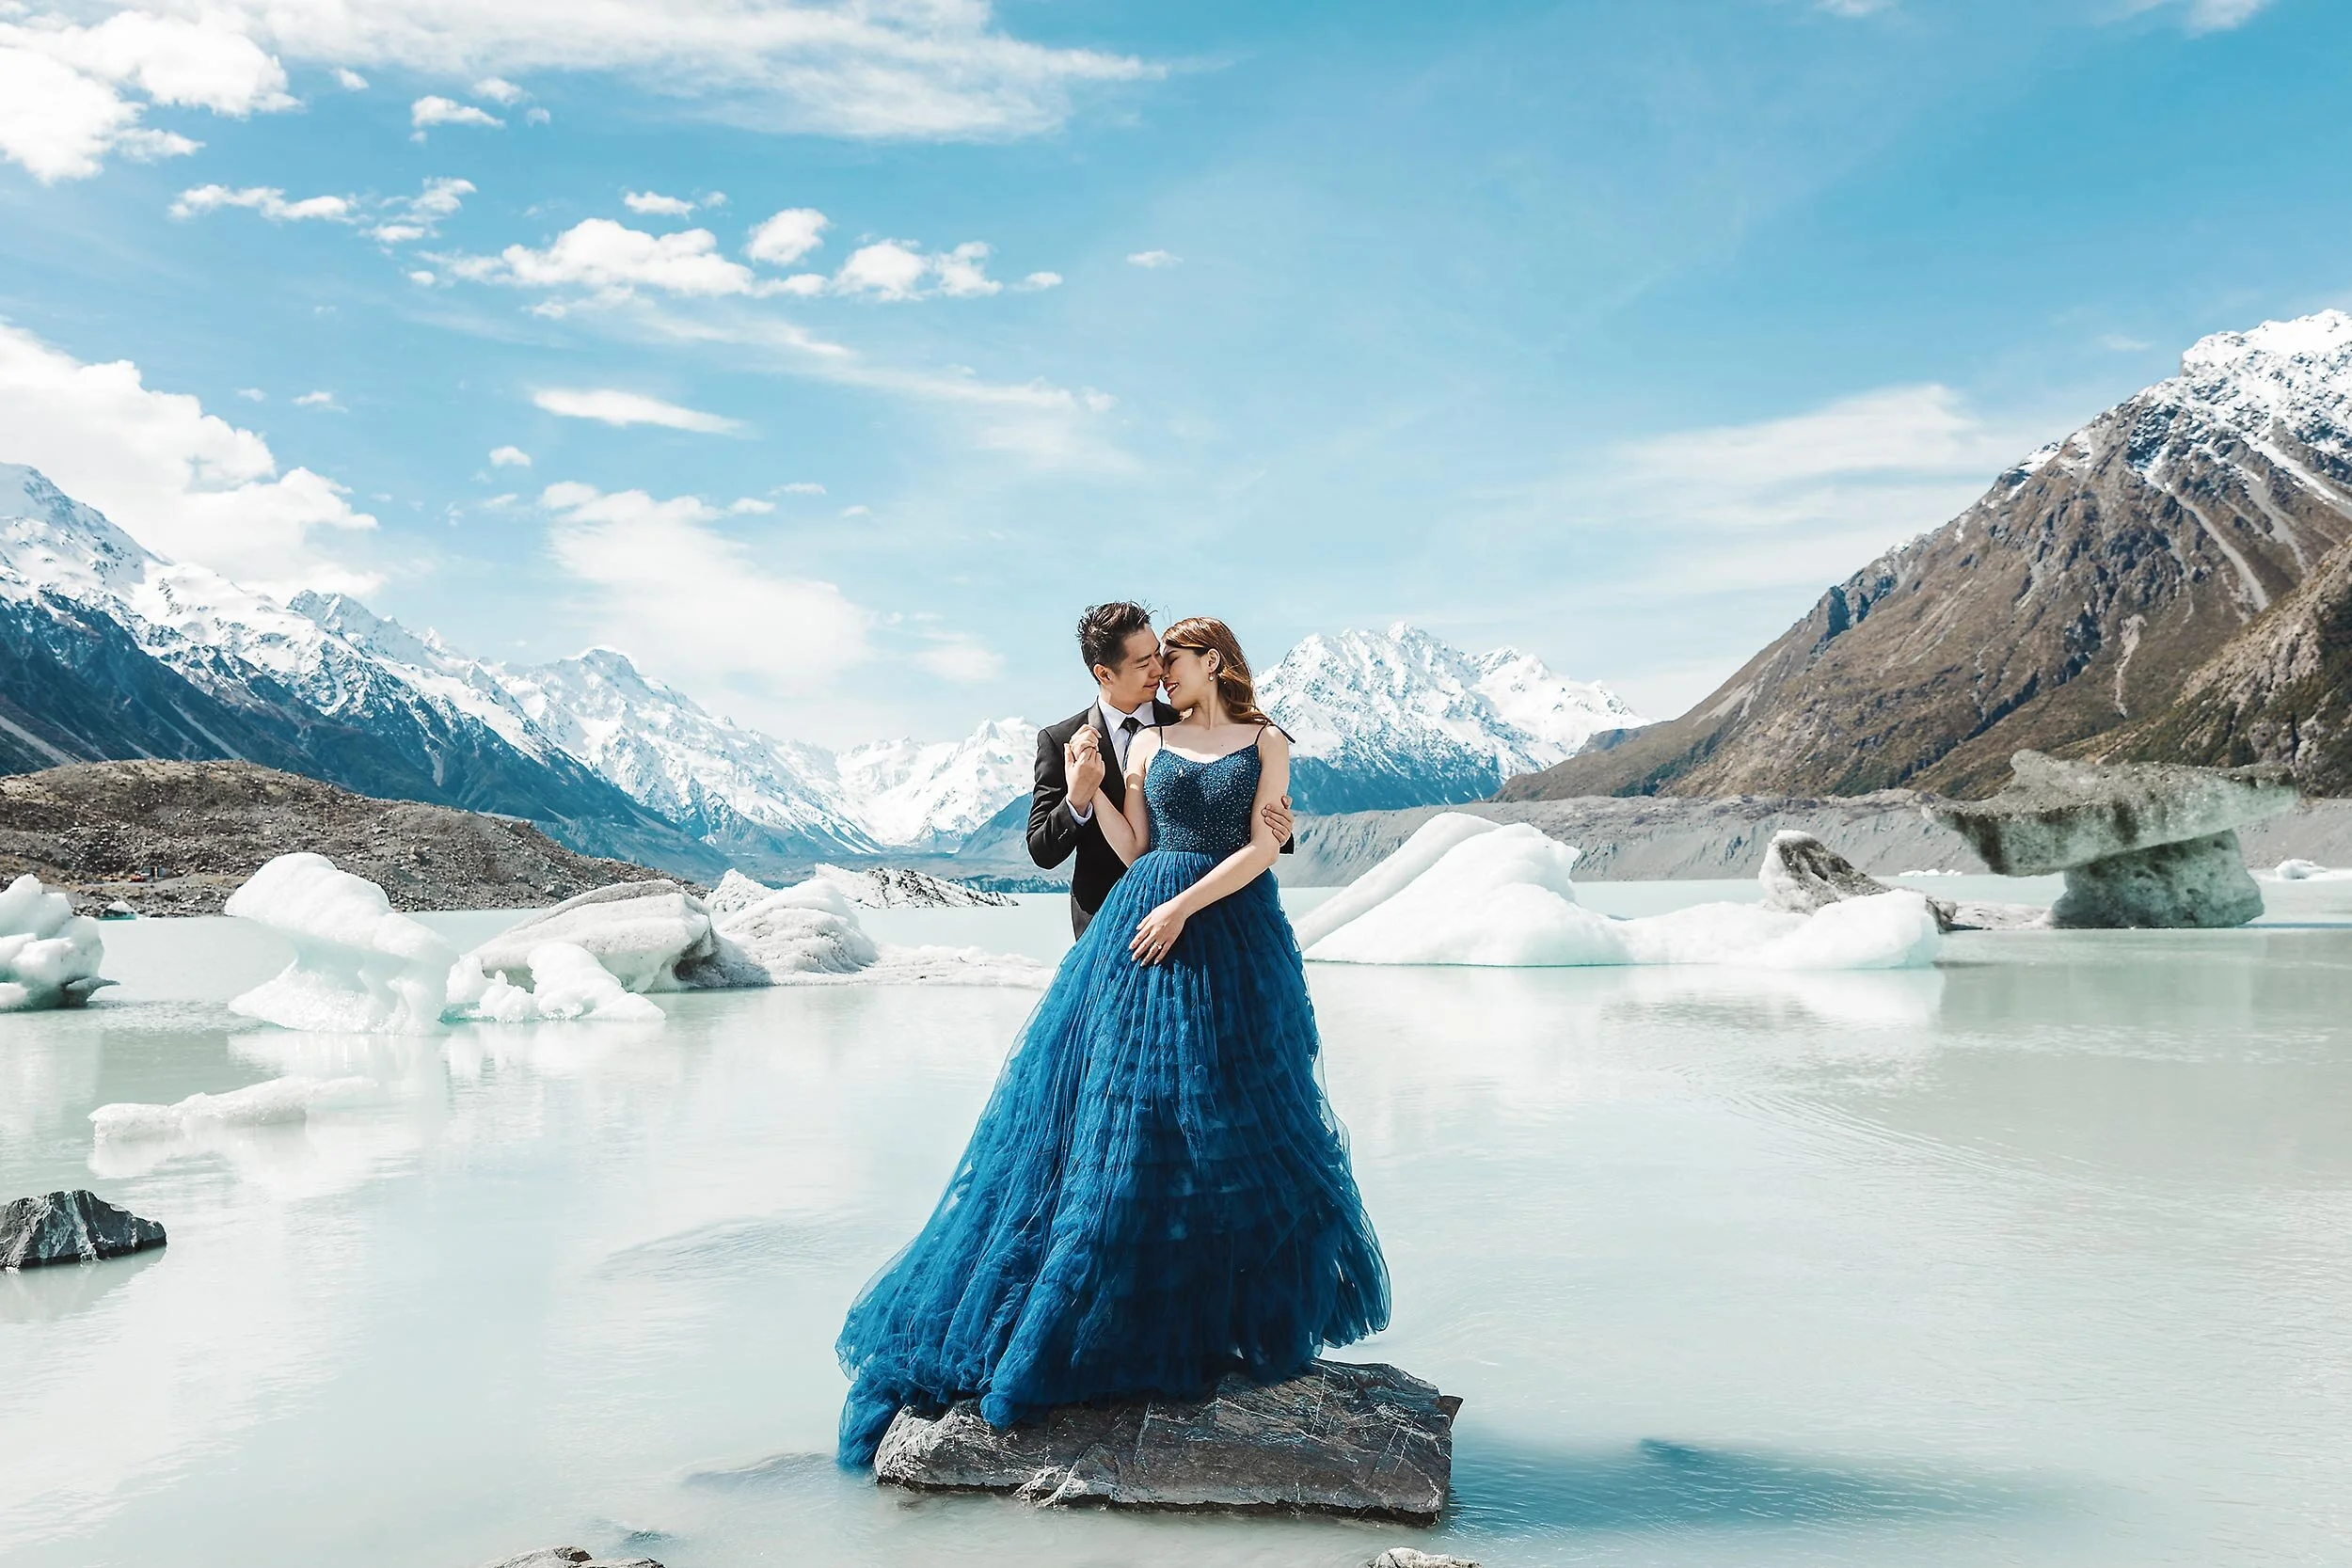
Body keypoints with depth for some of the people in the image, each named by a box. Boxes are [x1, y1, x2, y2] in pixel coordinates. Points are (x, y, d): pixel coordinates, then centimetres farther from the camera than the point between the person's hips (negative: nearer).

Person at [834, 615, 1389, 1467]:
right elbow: (1133, 851, 6)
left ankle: (1242, 1314, 18)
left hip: (1235, 936, -1)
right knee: (1128, 1112, -2)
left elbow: (1263, 846, -5)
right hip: (1145, 923, 2)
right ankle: (1126, 1315, 9)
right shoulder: (1149, 741, 11)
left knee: (1234, 1126, 4)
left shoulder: (1266, 743, 6)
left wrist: (1185, 906, -14)